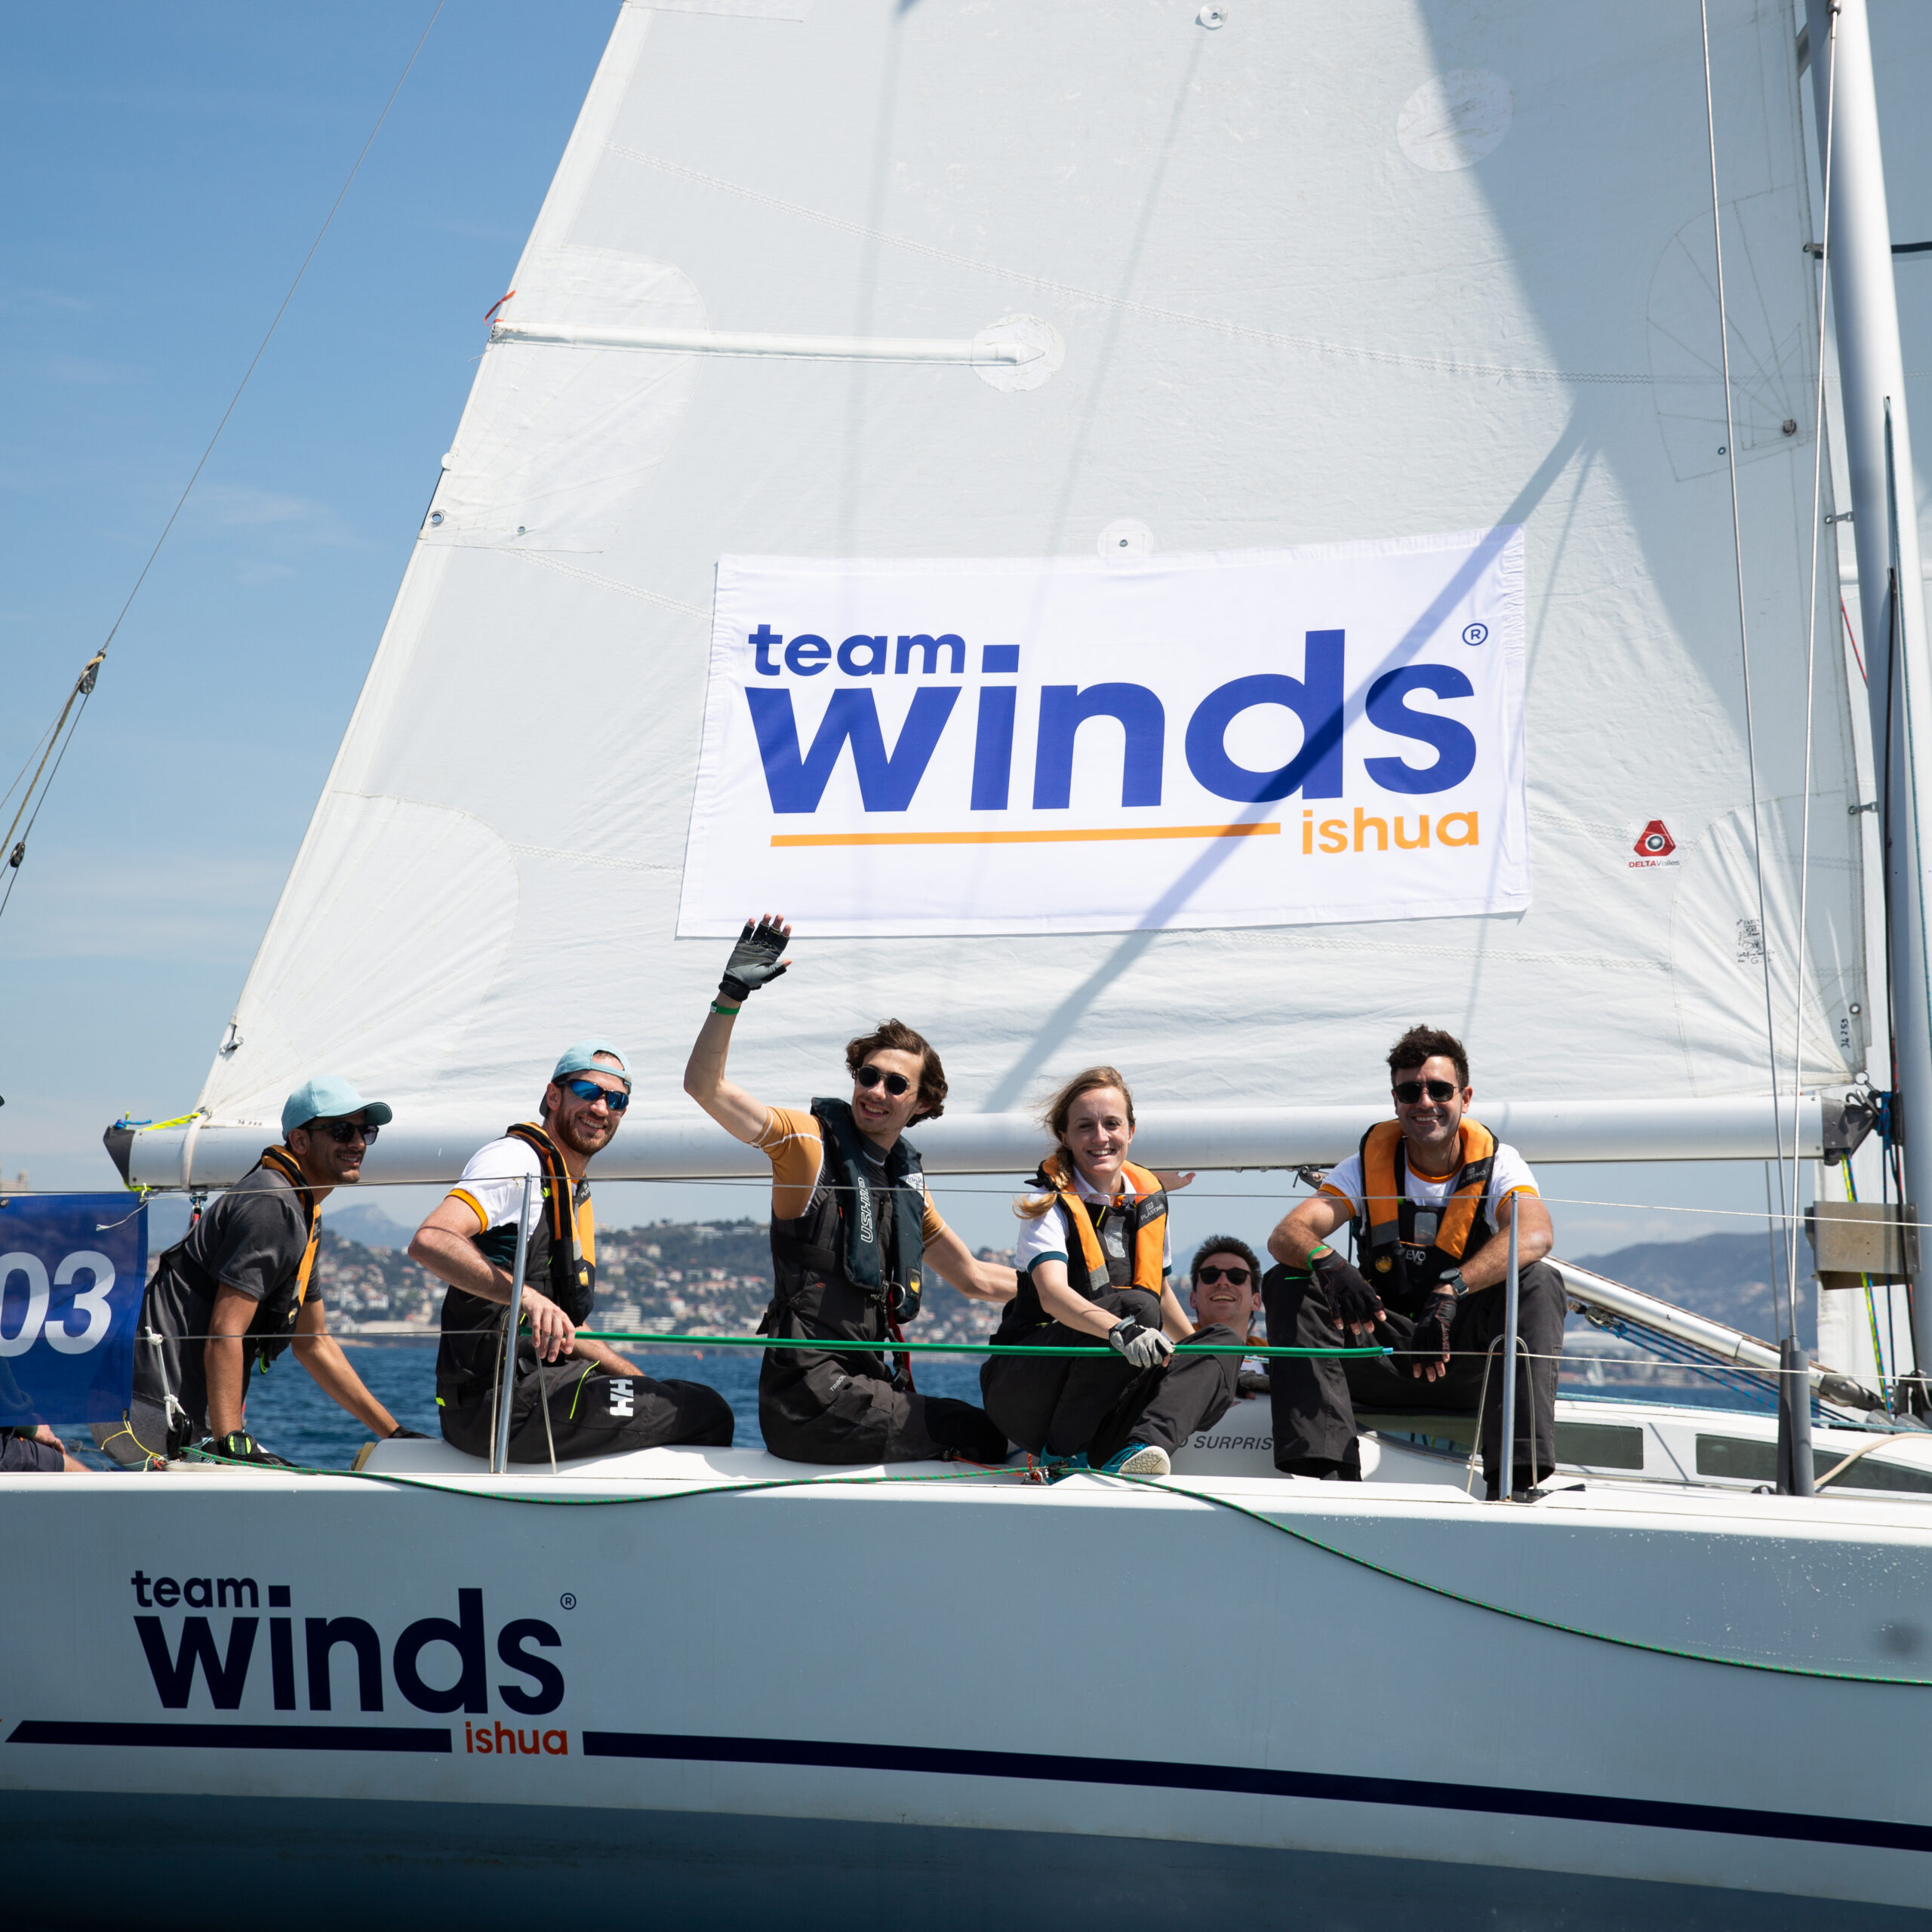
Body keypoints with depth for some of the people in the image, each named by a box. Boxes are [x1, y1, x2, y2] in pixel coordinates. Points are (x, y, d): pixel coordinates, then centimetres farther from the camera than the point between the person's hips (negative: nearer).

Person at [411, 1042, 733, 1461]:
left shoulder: (577, 1196, 21)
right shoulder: (518, 1159, -10)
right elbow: (429, 1242, -28)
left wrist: (648, 1386, 16)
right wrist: (527, 1296, -38)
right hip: (503, 1400, -10)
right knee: (708, 1414, -7)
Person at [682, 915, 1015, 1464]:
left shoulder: (907, 1184, 18)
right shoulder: (809, 1139, 0)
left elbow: (973, 1278, 30)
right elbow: (704, 1086, -13)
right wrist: (732, 995, -23)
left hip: (871, 1388, 7)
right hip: (812, 1399, -7)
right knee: (988, 1438, -16)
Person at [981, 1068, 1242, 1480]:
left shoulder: (1150, 1197, 9)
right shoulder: (1052, 1205, -10)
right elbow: (1052, 1294, -29)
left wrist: (1198, 1349, 31)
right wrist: (1121, 1328, -46)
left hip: (1104, 1404, 7)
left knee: (1225, 1342, -7)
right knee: (1136, 1304, -28)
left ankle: (1140, 1448, -32)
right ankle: (1063, 1454, -19)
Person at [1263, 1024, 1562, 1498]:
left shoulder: (1498, 1163, -3)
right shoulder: (1370, 1163, 2)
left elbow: (1534, 1236, -27)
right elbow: (1285, 1235, -13)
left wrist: (1450, 1291, -43)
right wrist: (1328, 1264, -38)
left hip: (1466, 1360, -2)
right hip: (1383, 1358, 2)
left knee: (1537, 1283, -28)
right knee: (1286, 1284, -19)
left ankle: (1513, 1481, -40)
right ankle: (1327, 1468, -32)